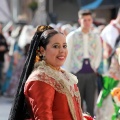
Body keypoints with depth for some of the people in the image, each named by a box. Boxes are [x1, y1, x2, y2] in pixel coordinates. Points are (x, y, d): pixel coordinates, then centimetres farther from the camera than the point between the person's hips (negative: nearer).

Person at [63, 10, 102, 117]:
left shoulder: (96, 37, 8)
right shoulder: (72, 36, 0)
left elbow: (98, 55, 15)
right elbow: (67, 57, 1)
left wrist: (94, 67, 2)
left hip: (91, 74, 2)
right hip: (77, 73, -2)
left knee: (91, 103, 2)